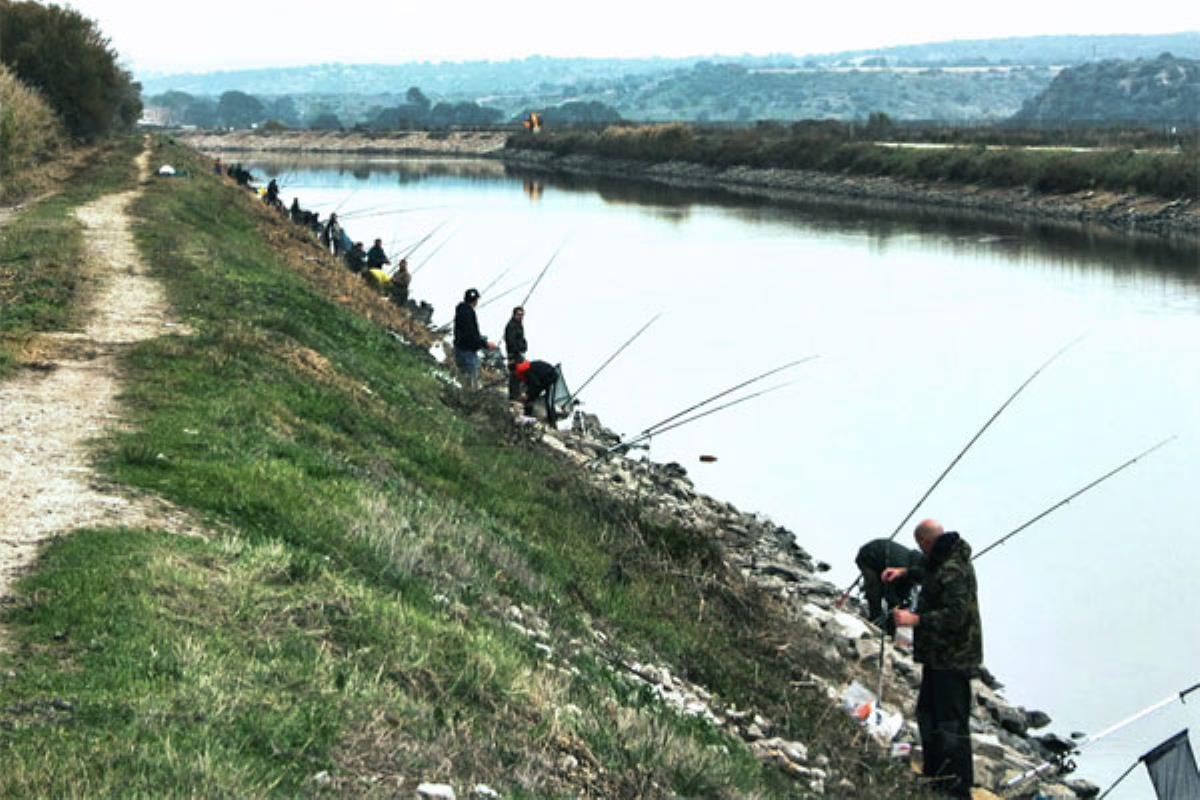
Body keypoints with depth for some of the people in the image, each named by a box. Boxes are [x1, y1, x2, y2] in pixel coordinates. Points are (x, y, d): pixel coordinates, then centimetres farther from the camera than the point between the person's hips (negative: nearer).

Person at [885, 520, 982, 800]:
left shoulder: (953, 571, -23)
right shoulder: (943, 560, 10)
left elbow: (955, 615, -29)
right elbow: (930, 574, 34)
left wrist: (915, 619, -29)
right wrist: (905, 572, 20)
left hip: (952, 658, -12)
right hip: (938, 655, 12)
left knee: (951, 724, -9)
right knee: (928, 713, 22)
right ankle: (935, 777, 34)